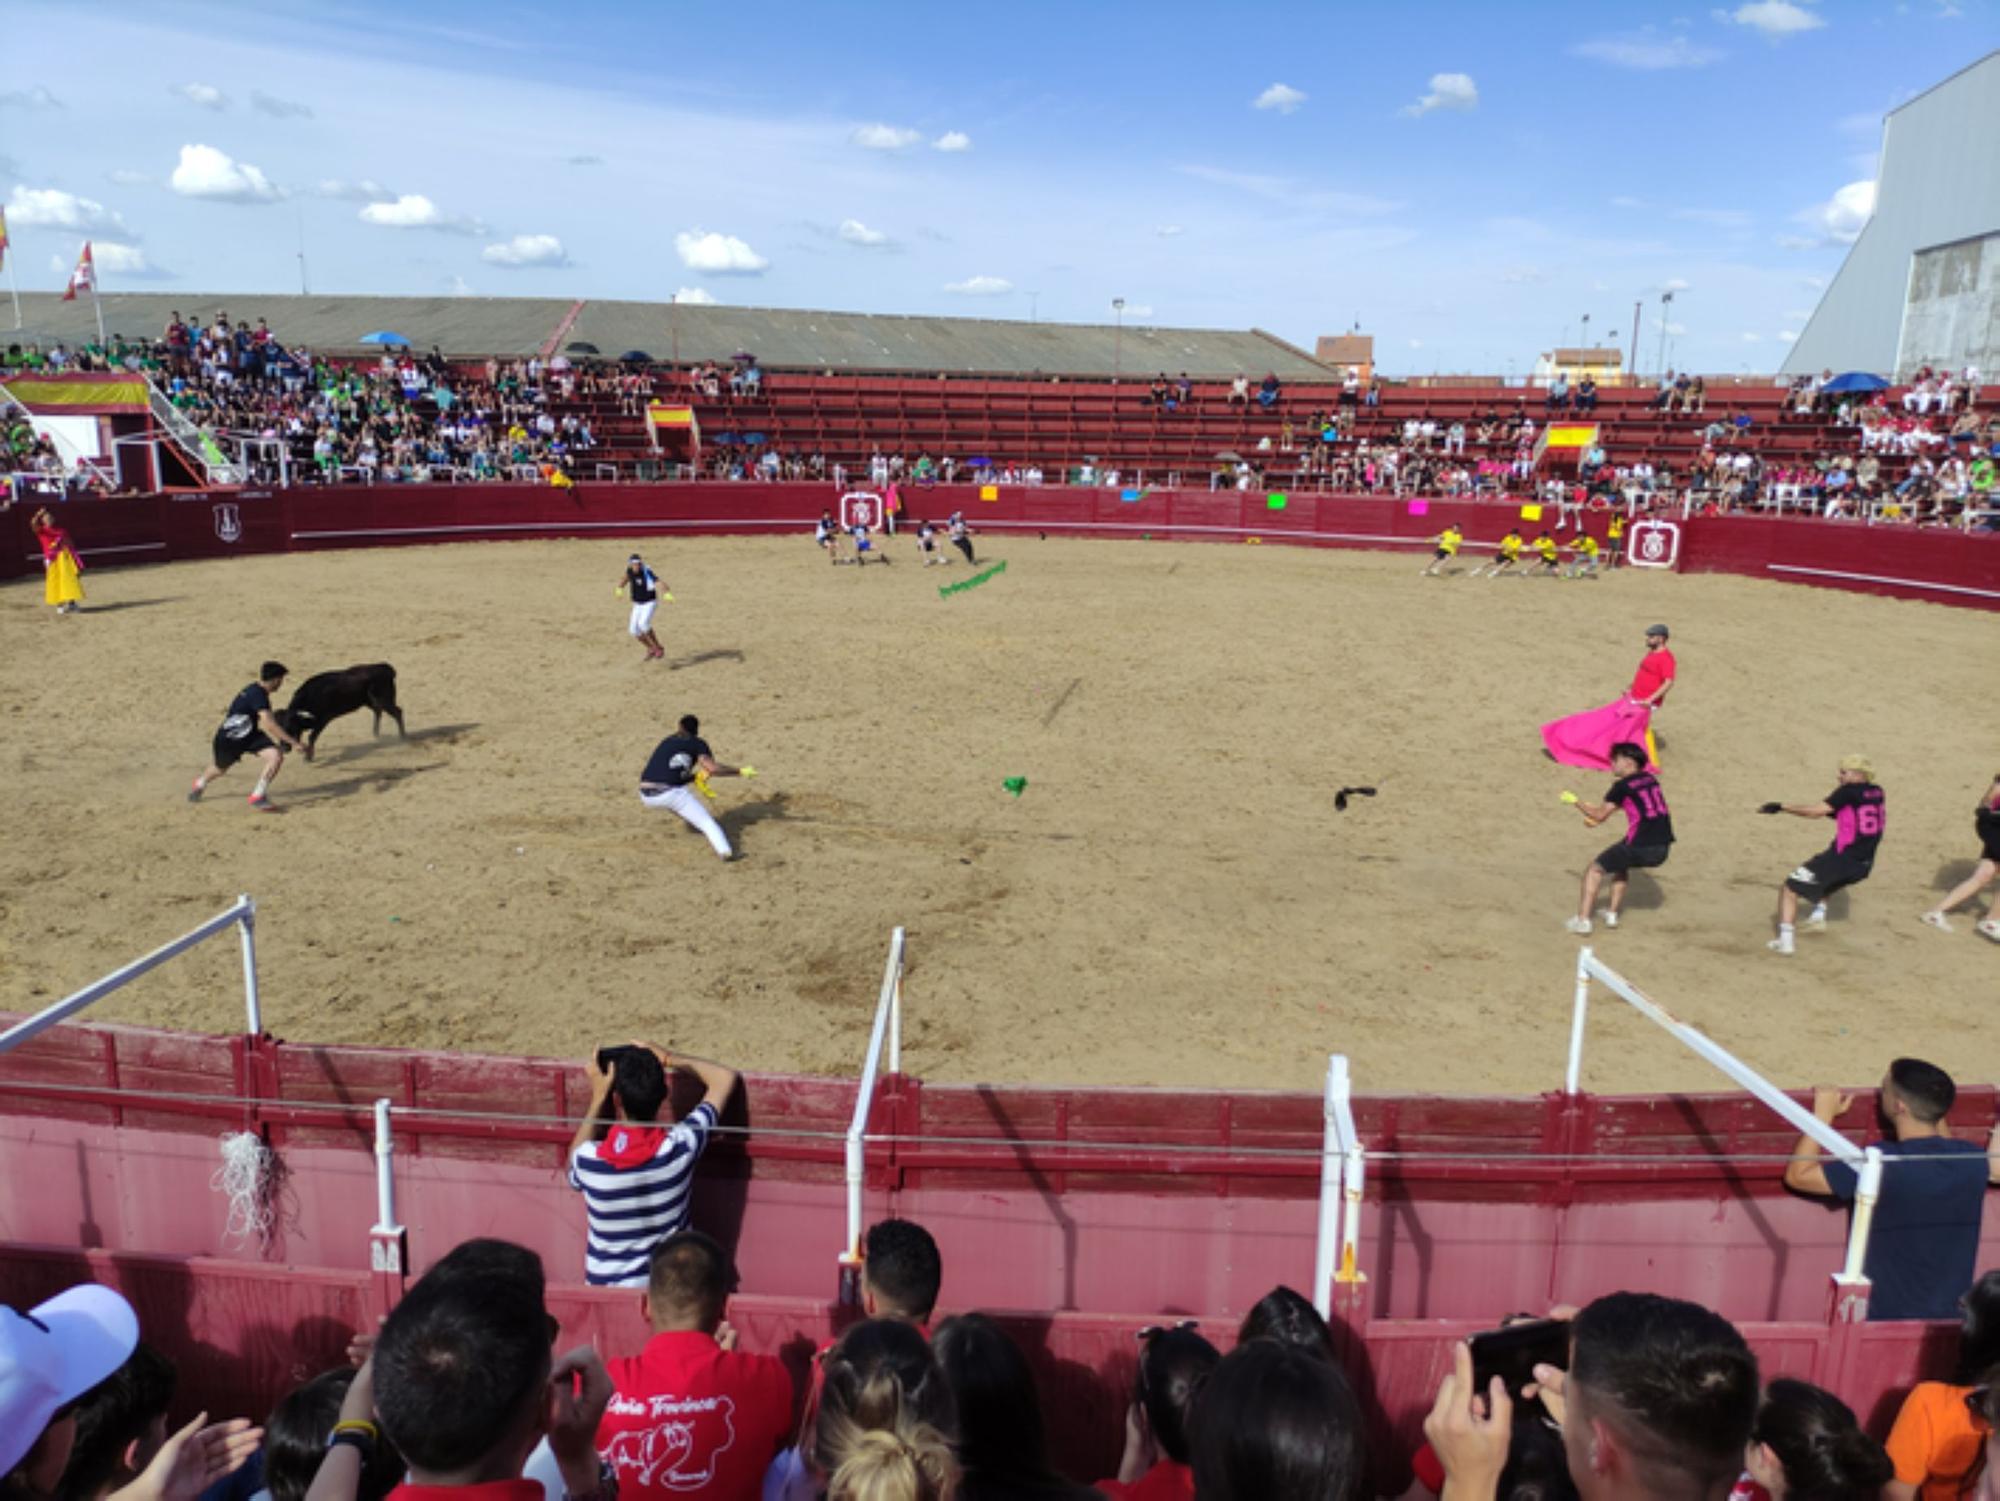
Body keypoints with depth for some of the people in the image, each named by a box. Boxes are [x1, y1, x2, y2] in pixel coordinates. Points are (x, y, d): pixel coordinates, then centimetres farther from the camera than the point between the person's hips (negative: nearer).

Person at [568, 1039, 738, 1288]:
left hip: (606, 1290, 0)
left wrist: (597, 1097, -4)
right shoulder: (680, 1147, -24)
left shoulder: (590, 1161, -25)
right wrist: (669, 1059, 0)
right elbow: (725, 1077, -9)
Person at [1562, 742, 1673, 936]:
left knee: (1595, 869, 7)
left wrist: (1575, 801, 10)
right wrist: (1596, 809, 32)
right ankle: (1612, 913, 30)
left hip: (1640, 847, -7)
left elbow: (1600, 815, -3)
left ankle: (1583, 919, -3)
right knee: (1621, 864, 33)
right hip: (1662, 850, 7)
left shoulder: (1622, 786, -6)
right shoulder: (1651, 779, 16)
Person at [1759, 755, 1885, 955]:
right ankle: (1819, 912, 26)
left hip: (1841, 858, -8)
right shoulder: (1876, 793, 12)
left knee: (1789, 889, -2)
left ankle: (1786, 939, -14)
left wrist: (1781, 807, -12)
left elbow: (1816, 811, -16)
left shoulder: (1849, 791, -10)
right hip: (1863, 866, 8)